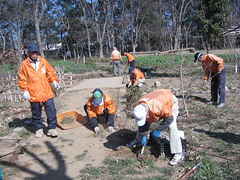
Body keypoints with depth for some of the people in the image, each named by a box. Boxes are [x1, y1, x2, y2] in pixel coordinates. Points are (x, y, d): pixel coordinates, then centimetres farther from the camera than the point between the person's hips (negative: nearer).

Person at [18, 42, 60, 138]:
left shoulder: (43, 61, 5)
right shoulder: (24, 64, -1)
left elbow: (50, 72, 15)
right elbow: (21, 79, 1)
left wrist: (54, 81, -1)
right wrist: (25, 90, -7)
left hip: (47, 93, 1)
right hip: (33, 95, -1)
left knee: (51, 111, 0)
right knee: (36, 114, 12)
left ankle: (51, 128, 13)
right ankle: (38, 129, 29)